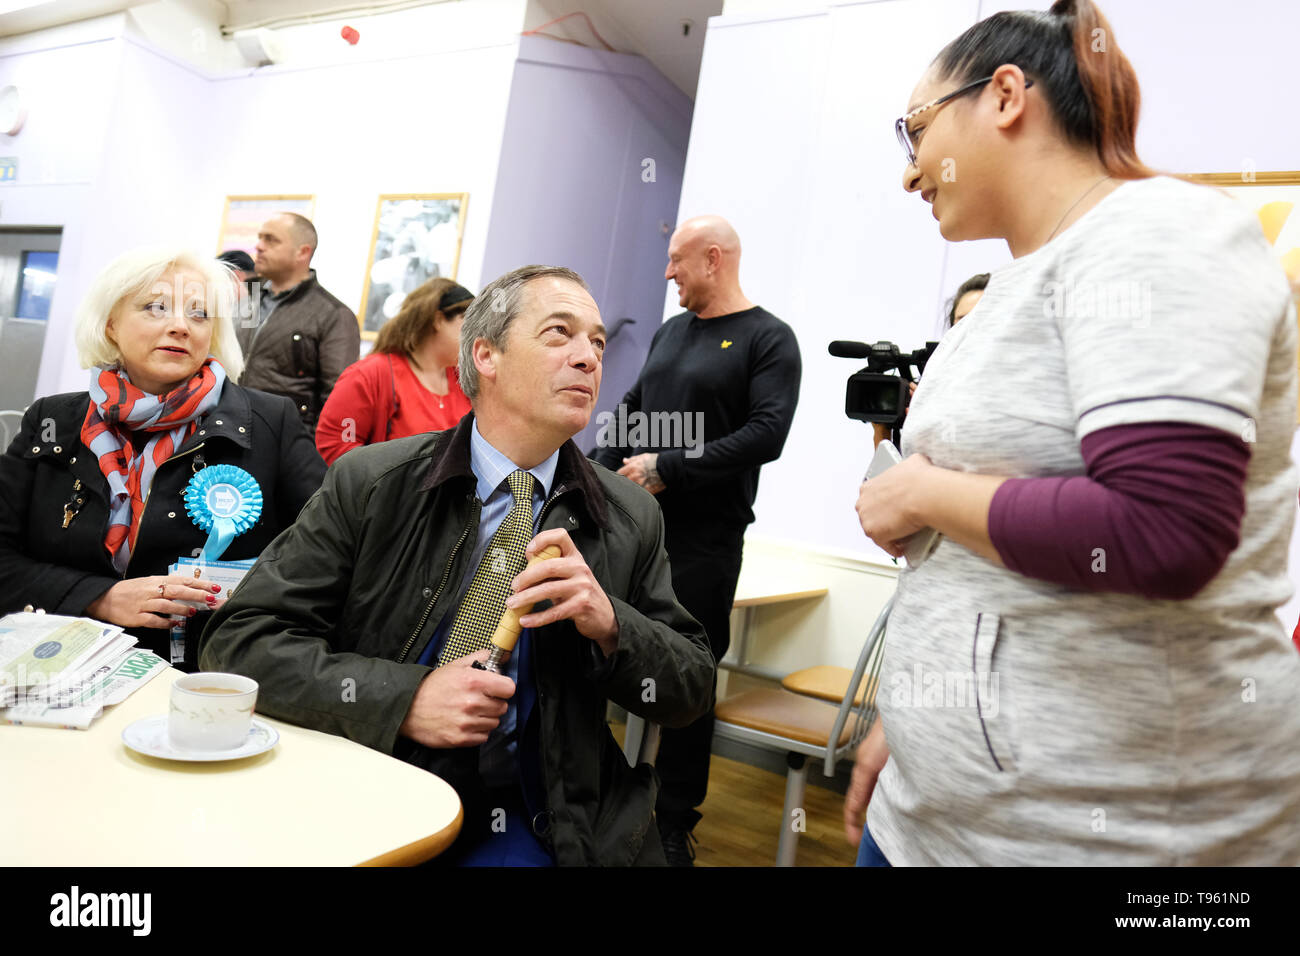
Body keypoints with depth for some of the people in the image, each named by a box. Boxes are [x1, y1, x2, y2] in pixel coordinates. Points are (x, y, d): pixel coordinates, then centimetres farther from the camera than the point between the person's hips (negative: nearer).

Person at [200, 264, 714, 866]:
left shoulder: (632, 519, 0)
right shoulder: (368, 483, -5)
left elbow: (690, 695, 4)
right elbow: (238, 639, -7)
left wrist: (610, 623, -16)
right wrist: (402, 698, -20)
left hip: (540, 831, 1)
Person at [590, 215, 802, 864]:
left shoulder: (768, 339, -5)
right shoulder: (669, 332, 16)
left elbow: (765, 435, -17)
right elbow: (630, 410, 17)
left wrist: (668, 469, -17)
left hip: (703, 541, -6)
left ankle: (675, 823, 20)